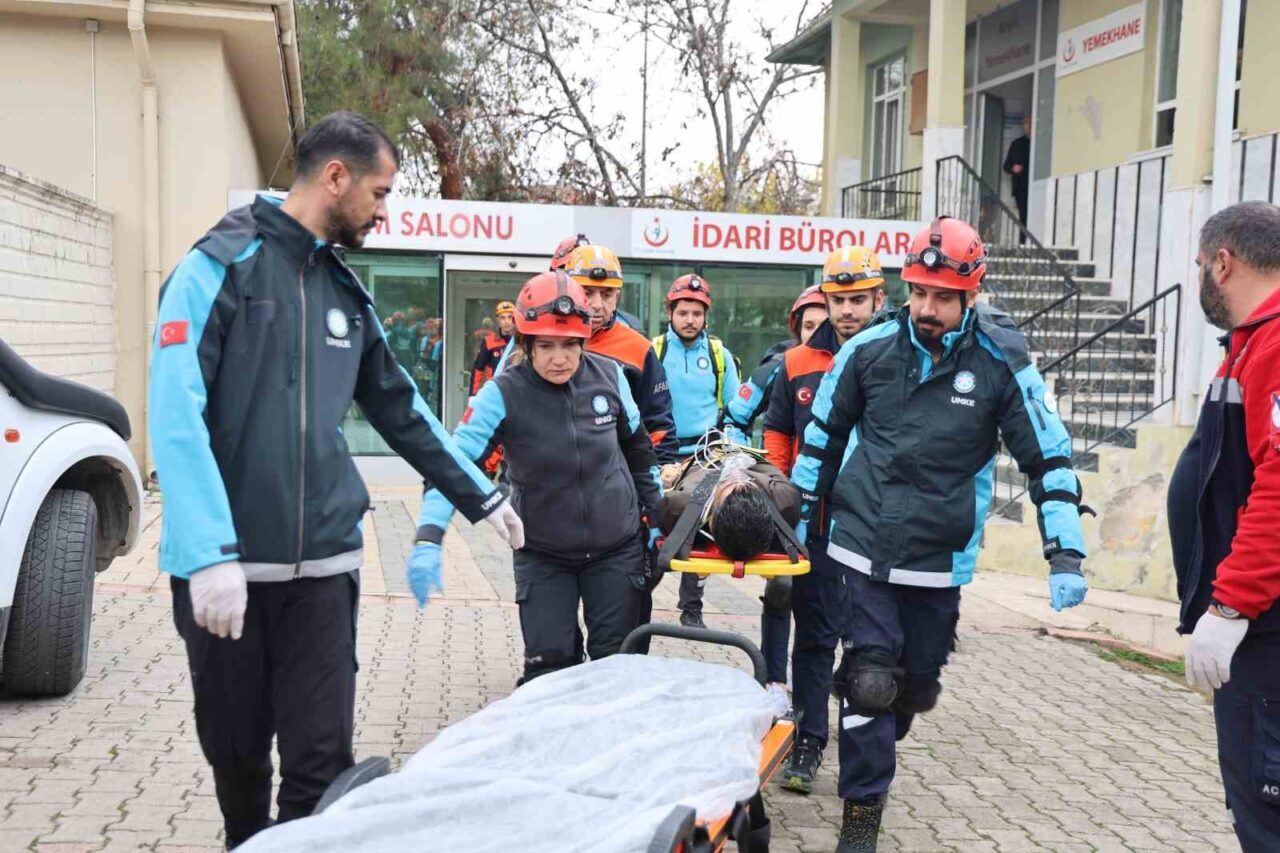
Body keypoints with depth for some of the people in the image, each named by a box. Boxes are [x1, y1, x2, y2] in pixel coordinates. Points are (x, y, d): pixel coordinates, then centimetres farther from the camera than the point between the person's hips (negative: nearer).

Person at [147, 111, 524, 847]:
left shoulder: (346, 294, 12)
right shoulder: (222, 265, -6)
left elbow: (402, 411, 21)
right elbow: (177, 418, -15)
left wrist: (483, 497, 24)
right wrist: (211, 555, -21)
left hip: (322, 564, 4)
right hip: (225, 565, -4)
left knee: (321, 759, 0)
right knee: (236, 753, 13)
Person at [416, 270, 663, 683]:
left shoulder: (610, 376, -8)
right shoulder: (504, 394, -18)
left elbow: (638, 446, 9)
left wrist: (653, 512, 13)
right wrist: (429, 538, -34)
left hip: (617, 548, 2)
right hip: (542, 555, -2)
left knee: (617, 663, 11)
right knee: (549, 666, -1)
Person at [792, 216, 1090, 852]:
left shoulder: (1000, 362, -8)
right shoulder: (870, 348, -4)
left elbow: (1049, 458, -3)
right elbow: (822, 432, 10)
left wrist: (1065, 555, -10)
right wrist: (800, 511, 12)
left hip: (940, 558, 1)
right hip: (864, 545, -1)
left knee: (918, 685, 15)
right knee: (870, 682, -7)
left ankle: (868, 752, 46)